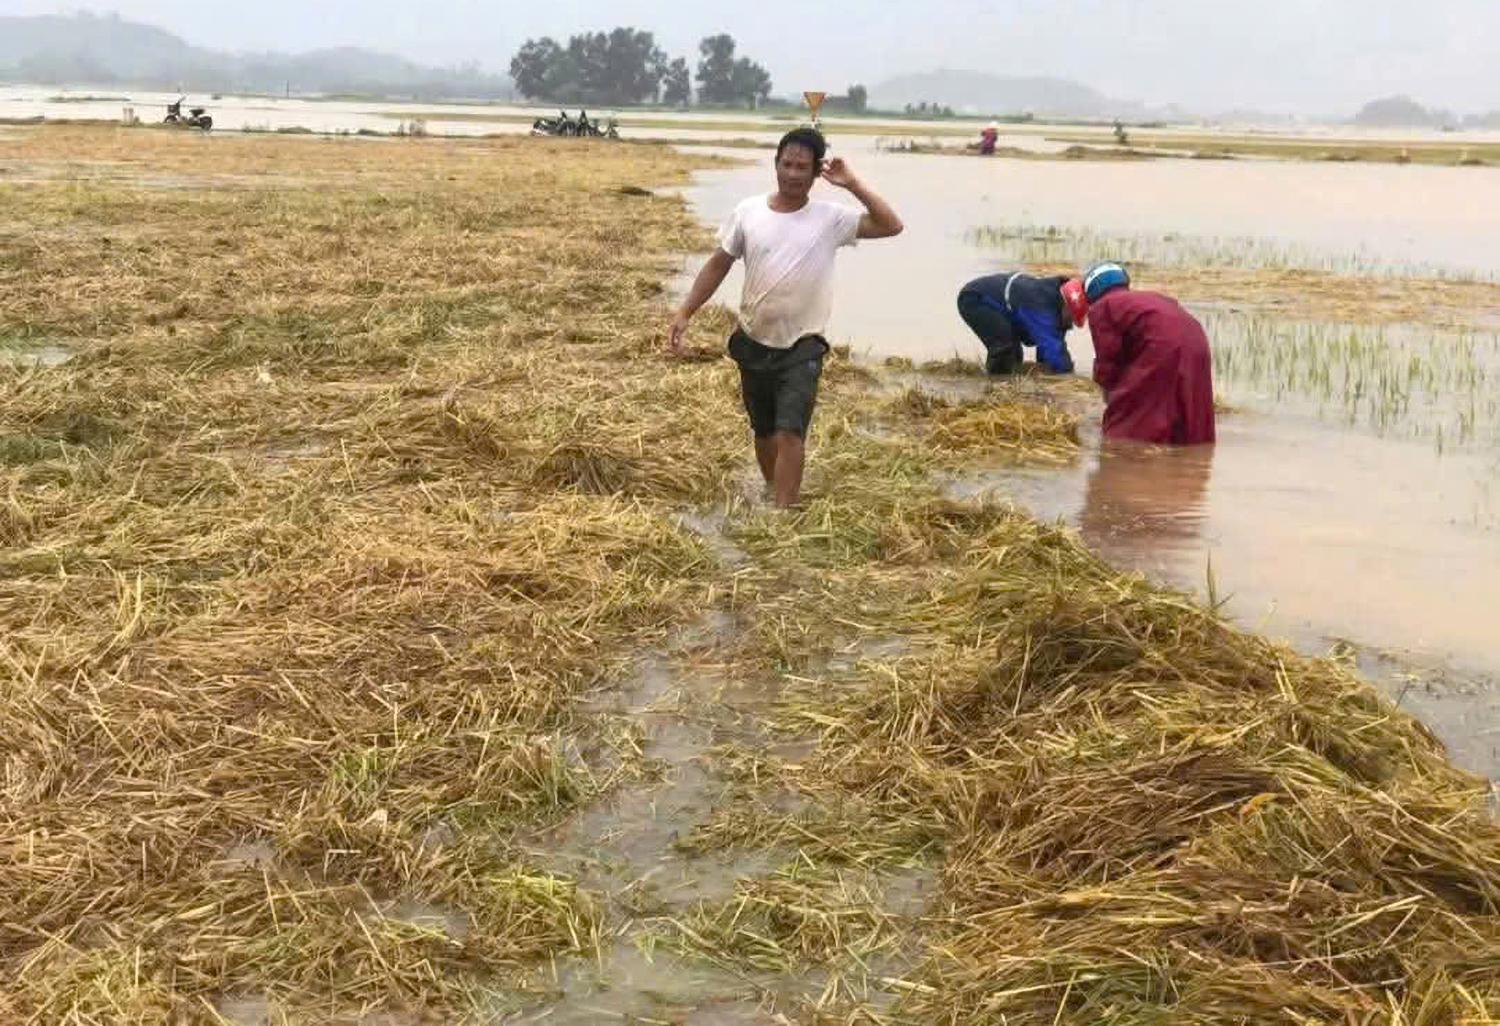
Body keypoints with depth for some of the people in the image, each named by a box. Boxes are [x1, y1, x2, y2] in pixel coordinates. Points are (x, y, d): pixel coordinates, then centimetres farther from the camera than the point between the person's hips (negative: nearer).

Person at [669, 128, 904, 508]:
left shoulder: (831, 219, -9)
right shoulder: (748, 212, -3)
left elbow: (891, 226, -18)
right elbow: (718, 264, 6)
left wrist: (853, 185, -20)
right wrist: (685, 312, 1)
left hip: (802, 348, -3)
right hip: (753, 344, 3)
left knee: (790, 432, -15)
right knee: (764, 431, 18)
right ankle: (777, 497, 38)